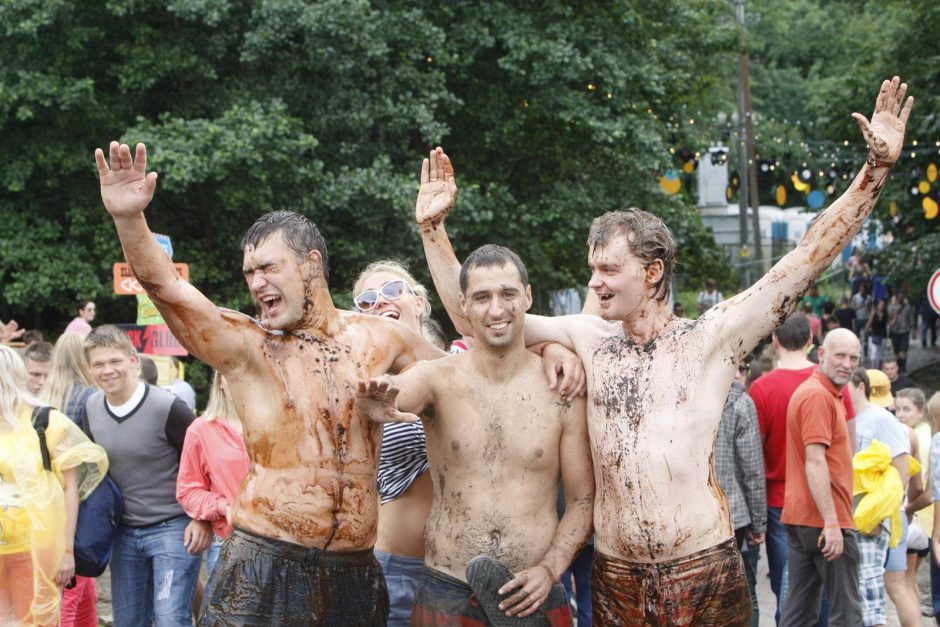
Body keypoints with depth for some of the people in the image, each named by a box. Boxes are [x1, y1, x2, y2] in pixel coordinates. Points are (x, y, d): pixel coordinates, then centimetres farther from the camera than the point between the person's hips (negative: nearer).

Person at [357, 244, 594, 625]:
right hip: (446, 595, 0)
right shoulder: (438, 379, -3)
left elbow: (583, 500, 4)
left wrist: (549, 570, -10)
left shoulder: (562, 390, -1)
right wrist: (375, 406, -47)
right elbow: (396, 392, -24)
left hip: (534, 596, 0)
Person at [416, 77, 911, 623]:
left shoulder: (711, 338, 0)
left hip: (706, 573, -3)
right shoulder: (587, 339, 8)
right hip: (615, 577, 3)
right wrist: (434, 227, 5)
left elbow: (809, 258, -6)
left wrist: (878, 168, -13)